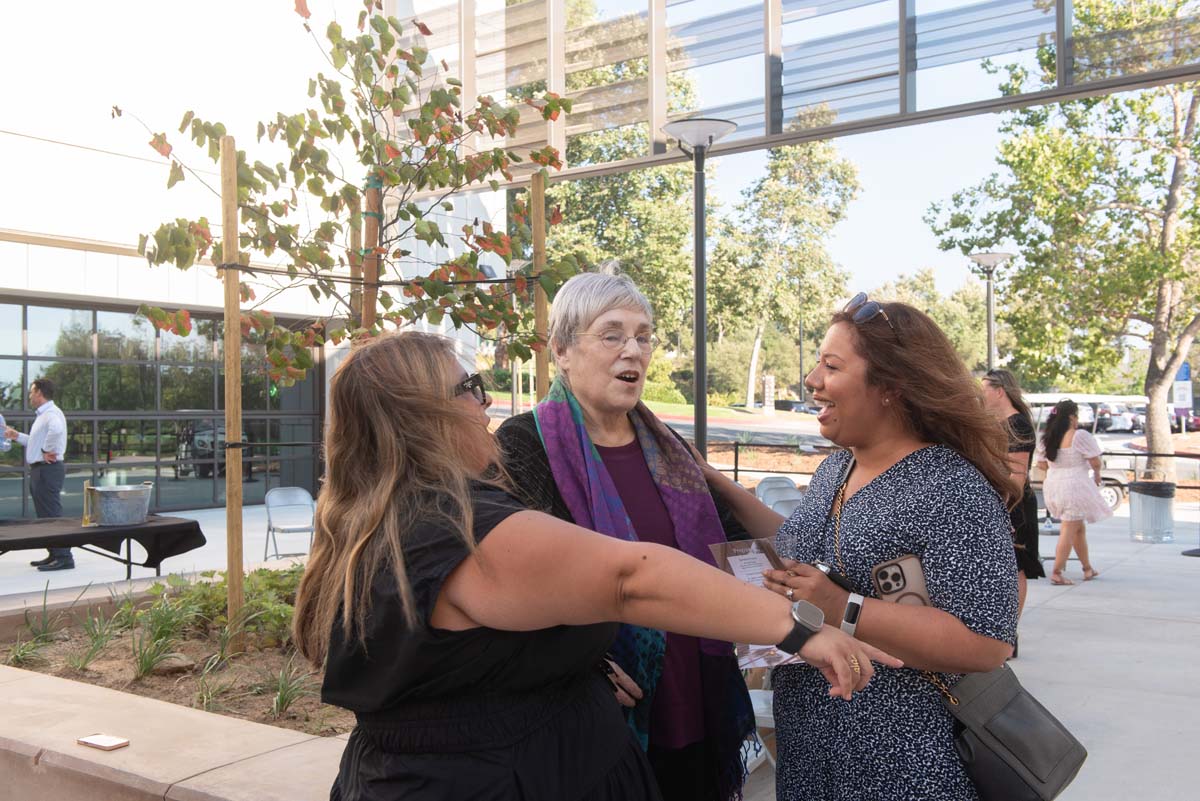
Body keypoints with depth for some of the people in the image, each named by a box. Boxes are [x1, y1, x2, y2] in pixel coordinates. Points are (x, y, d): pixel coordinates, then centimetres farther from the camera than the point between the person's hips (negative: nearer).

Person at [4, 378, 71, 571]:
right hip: (39, 470, 11)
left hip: (47, 470, -11)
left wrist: (49, 451, -28)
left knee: (52, 515, -10)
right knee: (44, 516, 16)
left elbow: (56, 430, -38)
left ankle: (64, 558, -10)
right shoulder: (43, 415, 19)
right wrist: (17, 436, 26)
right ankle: (54, 555, 22)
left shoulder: (51, 413, -15)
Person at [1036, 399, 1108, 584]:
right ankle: (1056, 573, -4)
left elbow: (1041, 463, 10)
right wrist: (1097, 474, 9)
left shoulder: (1046, 438, 5)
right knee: (1069, 531, -2)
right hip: (1075, 487, -7)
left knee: (1080, 528, 22)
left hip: (1054, 486, 7)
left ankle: (1087, 568, 32)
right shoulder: (1080, 436, -14)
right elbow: (1095, 461, -11)